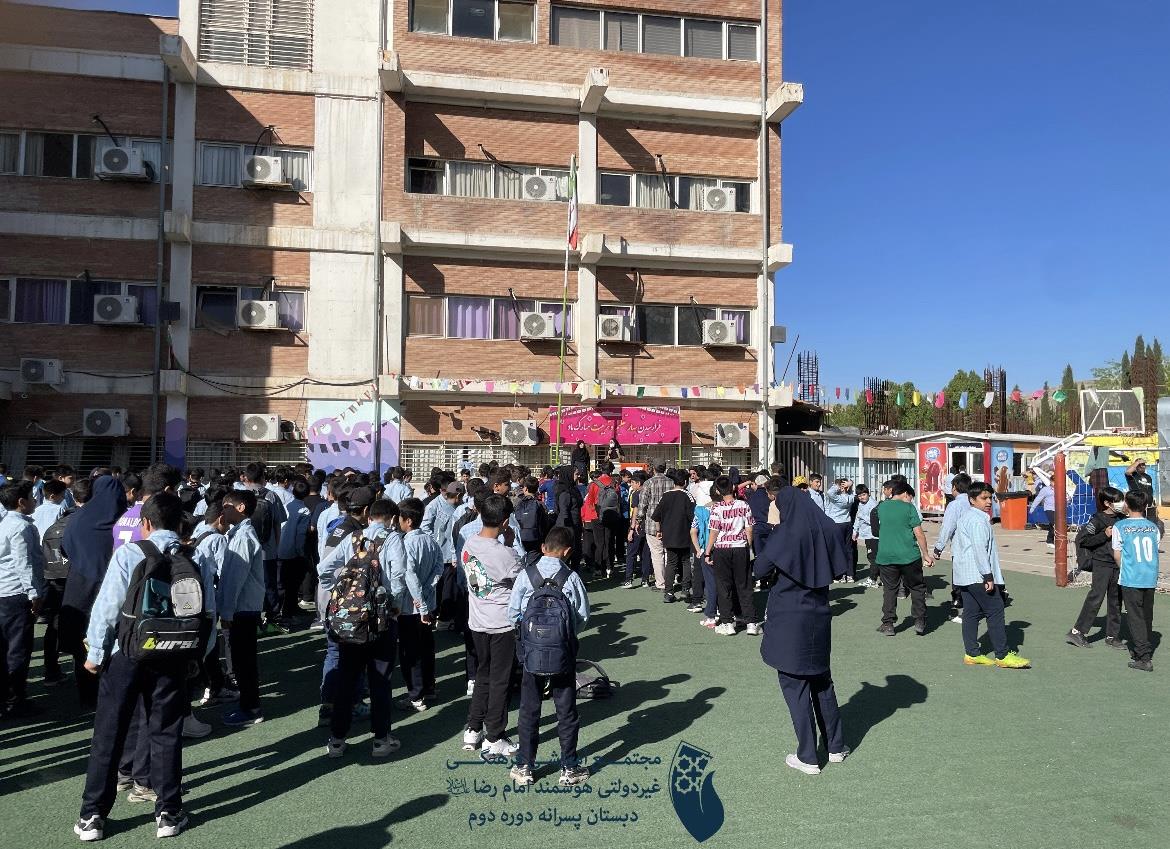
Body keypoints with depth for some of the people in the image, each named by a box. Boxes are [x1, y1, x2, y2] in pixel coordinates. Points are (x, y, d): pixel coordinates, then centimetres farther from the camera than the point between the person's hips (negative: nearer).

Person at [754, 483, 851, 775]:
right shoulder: (827, 528, 1)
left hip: (788, 620, -5)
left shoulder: (786, 533, -15)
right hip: (819, 617, 6)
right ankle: (836, 746, 30)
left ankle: (808, 757, 10)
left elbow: (761, 570, -12)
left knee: (794, 684, 5)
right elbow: (840, 569, 9)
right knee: (821, 680, 21)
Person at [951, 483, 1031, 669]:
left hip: (965, 576, 10)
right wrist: (988, 576, -20)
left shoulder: (965, 516, 16)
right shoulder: (978, 520, -15)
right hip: (978, 576, -10)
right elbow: (980, 549, -20)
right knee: (995, 611, -5)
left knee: (971, 613, 10)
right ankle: (1003, 655, -1)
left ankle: (972, 653, 13)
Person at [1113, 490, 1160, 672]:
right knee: (1147, 617, 17)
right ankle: (1145, 650, 27)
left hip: (1131, 580, -5)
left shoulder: (1120, 526, -7)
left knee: (1135, 618, -1)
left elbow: (1117, 555, -2)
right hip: (1151, 579, 5)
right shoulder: (1153, 527, 4)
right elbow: (1154, 552, 8)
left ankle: (1144, 658, -5)